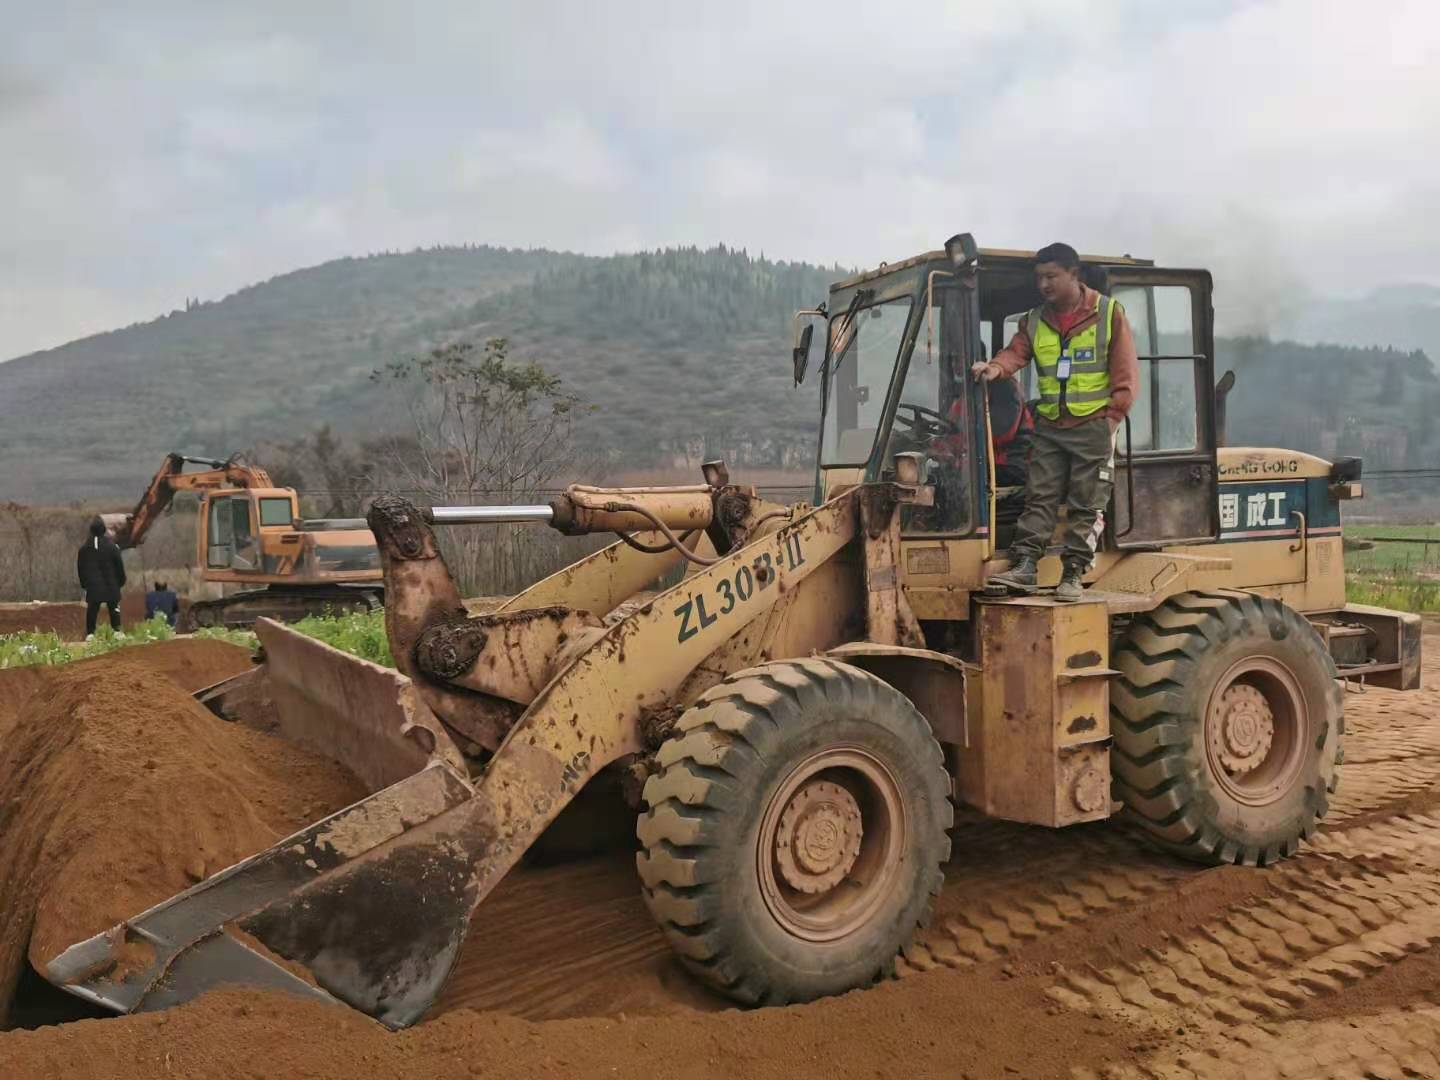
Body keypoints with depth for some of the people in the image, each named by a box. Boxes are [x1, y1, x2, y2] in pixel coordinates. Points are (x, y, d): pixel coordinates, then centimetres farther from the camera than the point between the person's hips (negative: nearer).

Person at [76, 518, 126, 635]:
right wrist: (121, 580, 8)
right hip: (111, 585, -2)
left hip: (93, 586, 2)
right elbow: (119, 564, -3)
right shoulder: (111, 546, -7)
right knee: (114, 608, 7)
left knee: (92, 609, 6)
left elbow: (80, 567, 9)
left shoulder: (84, 548, 1)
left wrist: (84, 583, 19)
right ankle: (116, 631, 6)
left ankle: (90, 633, 3)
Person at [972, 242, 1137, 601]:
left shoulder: (1108, 313, -2)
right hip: (1049, 426, 4)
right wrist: (995, 368, -26)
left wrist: (1112, 418, -10)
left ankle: (1073, 575, 4)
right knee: (1039, 498, 1)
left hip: (1092, 427, -4)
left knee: (1086, 505, 0)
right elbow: (1015, 353, -4)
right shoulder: (1034, 321, 10)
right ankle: (1023, 566, 0)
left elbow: (1126, 373, -4)